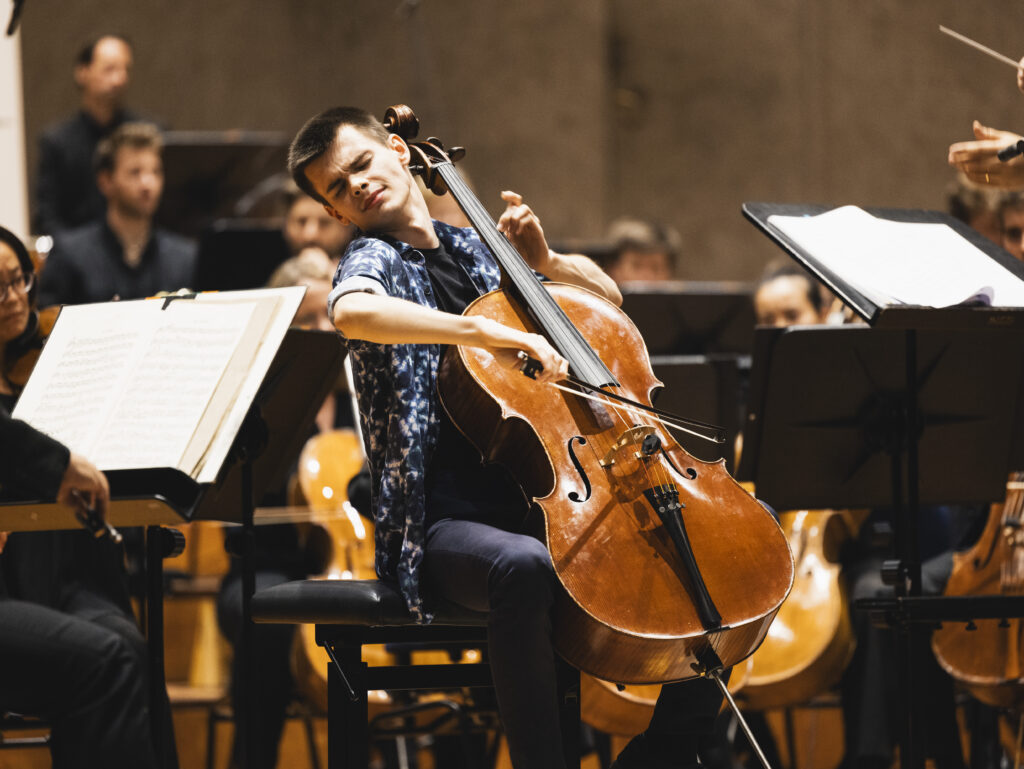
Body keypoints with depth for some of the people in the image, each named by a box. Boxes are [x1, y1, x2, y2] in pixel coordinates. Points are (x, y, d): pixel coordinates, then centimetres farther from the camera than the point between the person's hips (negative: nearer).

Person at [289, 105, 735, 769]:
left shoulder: (472, 250, 19)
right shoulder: (374, 260, -1)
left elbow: (606, 294, 29)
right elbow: (351, 311, -28)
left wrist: (543, 262, 7)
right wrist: (497, 334, -33)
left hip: (552, 498, 7)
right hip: (451, 520, -7)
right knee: (523, 566, -42)